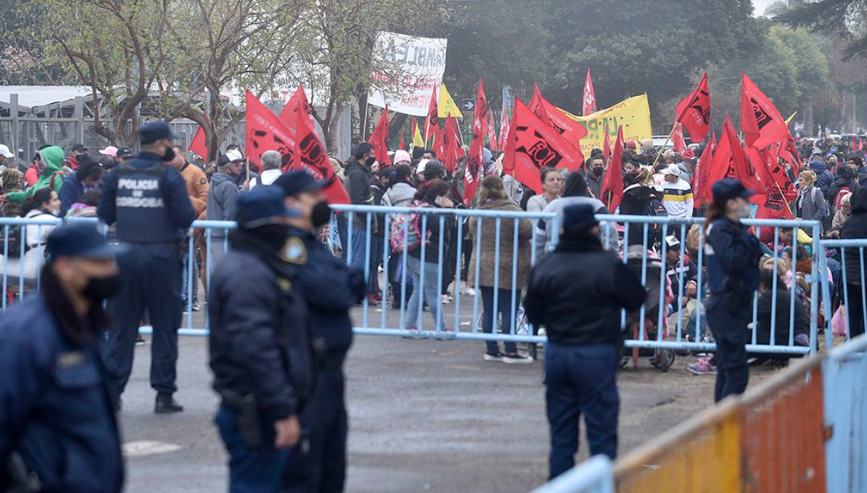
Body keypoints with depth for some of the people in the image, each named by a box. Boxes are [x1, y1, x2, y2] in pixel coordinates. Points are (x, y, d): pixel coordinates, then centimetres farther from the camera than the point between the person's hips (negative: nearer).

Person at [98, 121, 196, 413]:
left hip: (125, 255, 3)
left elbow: (105, 216, 7)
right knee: (165, 326, 5)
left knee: (122, 326, 9)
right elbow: (185, 218, -12)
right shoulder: (169, 176, -8)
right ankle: (164, 394, 6)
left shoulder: (118, 174, 4)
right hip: (161, 256, -3)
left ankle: (112, 390, 5)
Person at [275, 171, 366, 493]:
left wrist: (347, 285, -10)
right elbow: (328, 293, -23)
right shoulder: (288, 243, -16)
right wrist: (348, 287, -1)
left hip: (329, 370, 10)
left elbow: (350, 289, 12)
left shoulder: (309, 243, 17)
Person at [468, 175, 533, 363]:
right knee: (509, 311, -1)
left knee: (489, 310, 9)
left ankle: (491, 349, 12)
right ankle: (511, 351, 0)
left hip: (482, 268, 5)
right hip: (508, 269, -5)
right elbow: (528, 230, -16)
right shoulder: (510, 210, -14)